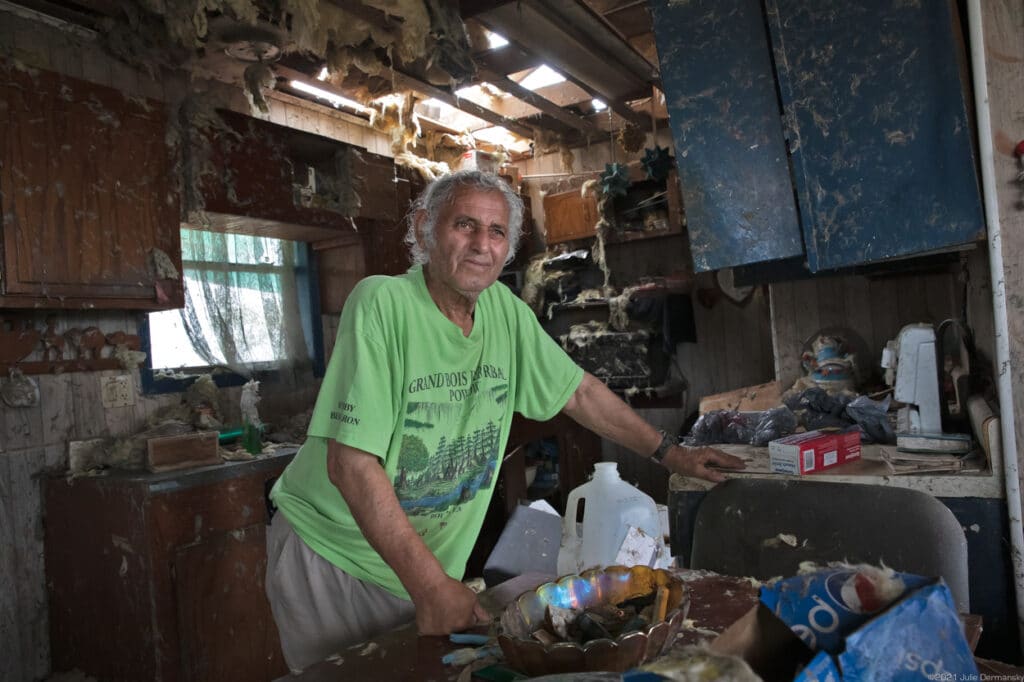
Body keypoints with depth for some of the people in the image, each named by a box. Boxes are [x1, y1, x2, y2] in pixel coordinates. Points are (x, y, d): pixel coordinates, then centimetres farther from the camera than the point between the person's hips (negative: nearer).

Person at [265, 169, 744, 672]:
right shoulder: (381, 304, -23)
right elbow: (351, 463, -26)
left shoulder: (505, 310, -6)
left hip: (436, 560, 5)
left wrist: (669, 453, 6)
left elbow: (579, 392, 5)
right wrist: (429, 585, -28)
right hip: (333, 556, -4)